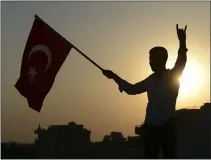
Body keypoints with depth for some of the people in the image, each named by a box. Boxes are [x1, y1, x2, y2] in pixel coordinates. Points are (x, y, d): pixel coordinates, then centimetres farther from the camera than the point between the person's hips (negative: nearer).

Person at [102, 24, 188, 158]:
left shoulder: (173, 76, -2)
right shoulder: (150, 80, 12)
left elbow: (181, 62, -22)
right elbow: (132, 89, 25)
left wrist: (182, 42, -40)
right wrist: (115, 77, 21)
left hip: (167, 126, -5)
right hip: (151, 126, 5)